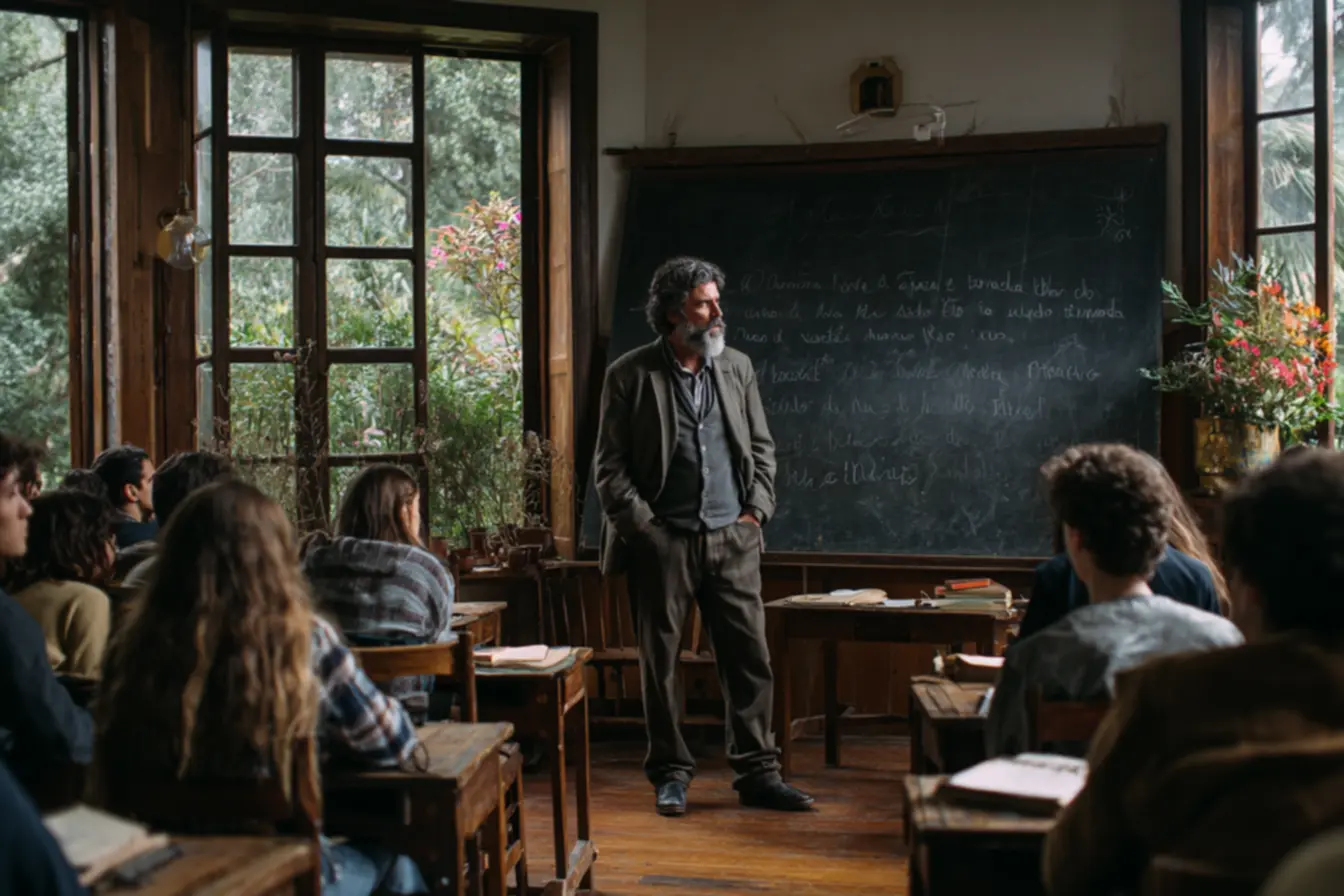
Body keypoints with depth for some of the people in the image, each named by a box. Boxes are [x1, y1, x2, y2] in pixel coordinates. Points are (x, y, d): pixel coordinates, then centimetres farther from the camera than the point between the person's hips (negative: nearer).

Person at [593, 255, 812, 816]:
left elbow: (762, 447, 15)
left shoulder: (737, 368, 9)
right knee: (660, 662, 5)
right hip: (661, 542, -3)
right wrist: (642, 527, -9)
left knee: (750, 659, 3)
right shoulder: (629, 376, -3)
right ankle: (671, 773, 19)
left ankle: (757, 773, 13)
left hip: (732, 539, 3)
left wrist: (757, 509, 3)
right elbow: (609, 467, -2)